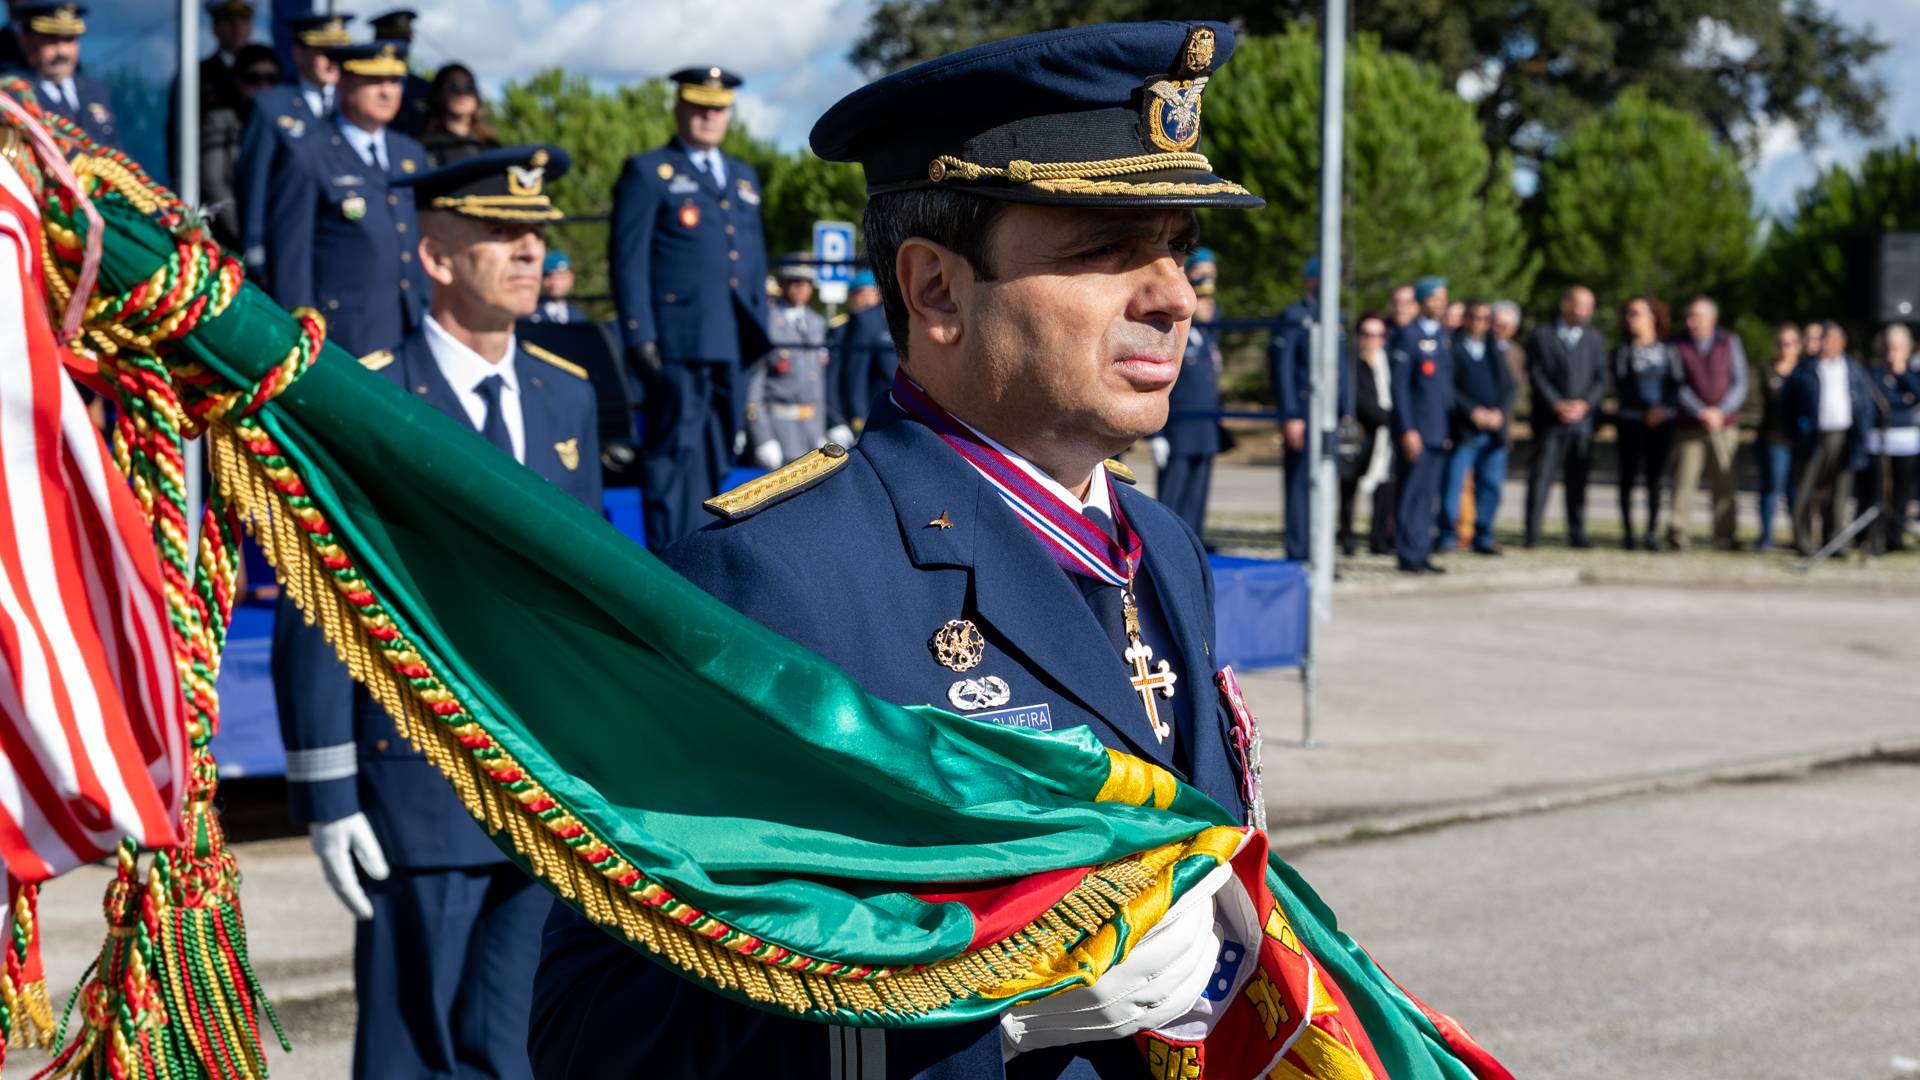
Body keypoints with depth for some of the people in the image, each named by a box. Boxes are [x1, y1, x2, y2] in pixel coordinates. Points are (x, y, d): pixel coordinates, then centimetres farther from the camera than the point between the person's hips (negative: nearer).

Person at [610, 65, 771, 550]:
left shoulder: (745, 178, 22)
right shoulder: (648, 173, 3)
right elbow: (628, 260, -3)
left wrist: (760, 335, 17)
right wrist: (640, 339, -11)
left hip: (734, 345, 6)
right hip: (678, 343, -6)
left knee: (718, 455, 7)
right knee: (677, 450, -9)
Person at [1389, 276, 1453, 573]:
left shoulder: (1443, 334, 14)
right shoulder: (1407, 336, -8)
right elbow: (1399, 386, -11)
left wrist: (1449, 428, 16)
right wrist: (1407, 431, -16)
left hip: (1439, 430, 7)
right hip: (1415, 430, -7)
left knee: (1428, 495, 9)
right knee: (1411, 493, -5)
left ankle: (1421, 553, 14)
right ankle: (1408, 556, -1)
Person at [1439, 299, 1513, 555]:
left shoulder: (1496, 349, 15)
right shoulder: (1452, 347, -1)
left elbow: (1508, 386, 12)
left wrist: (1500, 412, -5)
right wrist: (1473, 411, -15)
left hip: (1494, 428, 5)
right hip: (1462, 429, -5)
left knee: (1491, 485, 5)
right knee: (1453, 483, -7)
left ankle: (1484, 538, 13)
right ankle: (1447, 536, 1)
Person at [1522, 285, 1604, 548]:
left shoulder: (1594, 339, 16)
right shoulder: (1542, 336, 6)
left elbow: (1600, 378, 9)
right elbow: (1535, 374, -3)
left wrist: (1584, 403, -9)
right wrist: (1556, 404, -13)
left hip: (1582, 418, 3)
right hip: (1549, 418, -3)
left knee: (1577, 478, 2)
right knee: (1541, 475, -7)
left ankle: (1577, 533, 6)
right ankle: (1531, 533, -6)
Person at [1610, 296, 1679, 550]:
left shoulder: (1667, 351, 8)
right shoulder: (1623, 350, 3)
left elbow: (1675, 384, 2)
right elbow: (1622, 388, -6)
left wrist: (1663, 407, -16)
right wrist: (1647, 410, -17)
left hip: (1661, 422, 1)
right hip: (1629, 421, -1)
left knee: (1655, 477, 1)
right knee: (1629, 476, 1)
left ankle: (1652, 531, 7)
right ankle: (1628, 531, 6)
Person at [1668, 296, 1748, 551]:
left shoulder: (1729, 343, 7)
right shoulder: (1679, 346, 4)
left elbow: (1740, 383, 3)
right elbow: (1678, 386, -2)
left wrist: (1720, 412, -10)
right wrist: (1701, 413, -14)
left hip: (1724, 424, 1)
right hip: (1689, 425, -1)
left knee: (1723, 481, 1)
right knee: (1685, 477, -10)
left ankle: (1724, 536, 7)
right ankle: (1679, 534, -11)